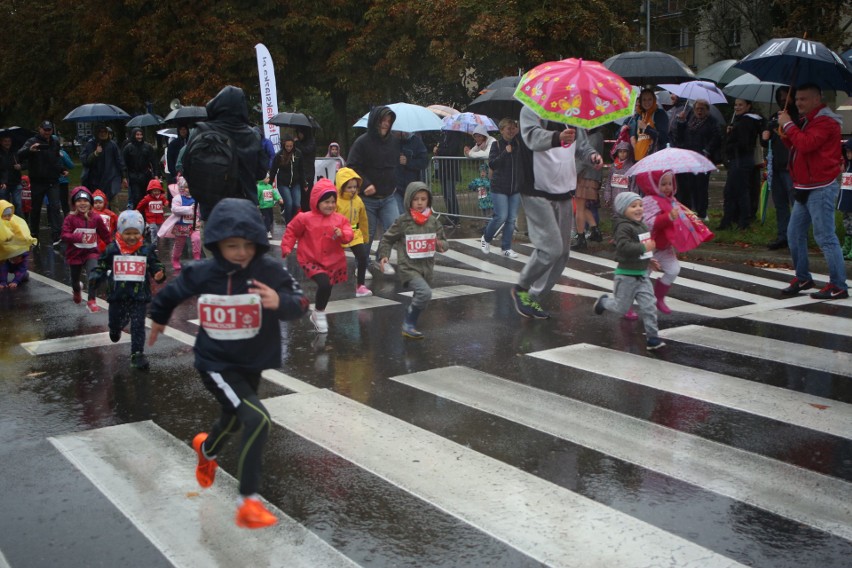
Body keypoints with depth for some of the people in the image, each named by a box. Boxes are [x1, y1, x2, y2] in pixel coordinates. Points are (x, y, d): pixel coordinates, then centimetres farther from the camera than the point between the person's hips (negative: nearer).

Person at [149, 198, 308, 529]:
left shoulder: (269, 271, -18)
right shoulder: (202, 273, -15)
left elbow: (299, 304, -27)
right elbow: (172, 292, 6)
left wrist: (280, 301, -50)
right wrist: (158, 318, 24)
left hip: (253, 364, 3)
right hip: (216, 364, -3)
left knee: (234, 420, 29)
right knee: (258, 420, -23)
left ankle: (207, 449, 66)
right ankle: (248, 502, -10)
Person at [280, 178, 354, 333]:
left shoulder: (340, 219, 0)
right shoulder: (305, 218, -7)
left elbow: (349, 234, -7)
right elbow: (292, 231, 5)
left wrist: (342, 234, -28)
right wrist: (287, 248, -1)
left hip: (333, 262, 5)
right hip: (311, 261, -5)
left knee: (326, 286, 18)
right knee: (324, 284, -26)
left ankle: (319, 312, 46)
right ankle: (318, 313, -5)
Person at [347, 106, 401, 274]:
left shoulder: (394, 141, 5)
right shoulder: (362, 142, -10)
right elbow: (353, 167, -12)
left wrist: (395, 184, 13)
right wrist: (366, 184, -22)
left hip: (388, 197, 4)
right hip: (367, 198, -4)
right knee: (367, 234, 6)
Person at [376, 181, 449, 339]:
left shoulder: (433, 222, 4)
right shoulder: (403, 221, -7)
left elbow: (444, 241, 9)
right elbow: (387, 239, 3)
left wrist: (442, 245, -13)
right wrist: (384, 255, -8)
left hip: (427, 268, 6)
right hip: (409, 268, -6)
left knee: (420, 299, 16)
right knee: (425, 293, -26)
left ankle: (409, 325, 38)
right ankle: (409, 324, -11)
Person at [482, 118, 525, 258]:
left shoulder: (519, 144, 4)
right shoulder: (497, 145, -1)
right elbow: (491, 164, -11)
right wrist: (505, 152, -17)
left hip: (516, 187, 3)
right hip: (499, 187, -3)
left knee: (512, 219, 3)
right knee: (501, 216, -8)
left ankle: (506, 248, 13)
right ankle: (486, 239, 17)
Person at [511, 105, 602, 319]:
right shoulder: (531, 109, -10)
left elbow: (582, 144, 21)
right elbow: (533, 137, -29)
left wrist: (591, 155, -3)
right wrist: (557, 137, -50)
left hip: (564, 192, 7)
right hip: (537, 191, -7)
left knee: (562, 253, 8)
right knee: (551, 248, -14)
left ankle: (532, 297, 21)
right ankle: (521, 289, 8)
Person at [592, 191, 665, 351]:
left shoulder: (642, 226, 10)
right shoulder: (624, 227, -19)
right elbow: (624, 247, -33)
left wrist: (648, 259, 19)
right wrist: (643, 247, -31)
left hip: (642, 274, 7)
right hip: (627, 275, -7)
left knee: (648, 306, -1)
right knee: (622, 308, 8)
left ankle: (652, 336, 2)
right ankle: (603, 302, 38)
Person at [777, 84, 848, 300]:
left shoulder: (825, 121, -13)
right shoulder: (805, 120, 20)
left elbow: (806, 144, -26)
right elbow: (794, 145, 18)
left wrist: (788, 125, -15)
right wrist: (786, 130, 1)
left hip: (821, 188, -10)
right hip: (805, 189, 10)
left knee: (825, 237, -10)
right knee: (795, 234, 11)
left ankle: (838, 286, -6)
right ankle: (802, 278, 22)